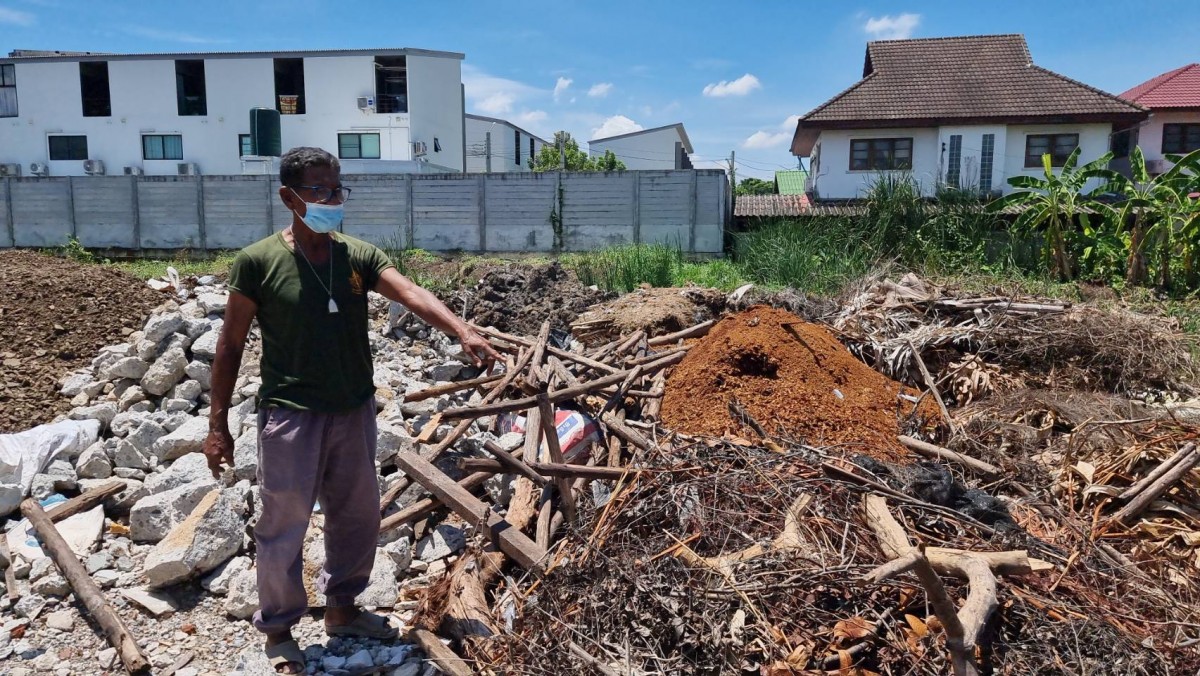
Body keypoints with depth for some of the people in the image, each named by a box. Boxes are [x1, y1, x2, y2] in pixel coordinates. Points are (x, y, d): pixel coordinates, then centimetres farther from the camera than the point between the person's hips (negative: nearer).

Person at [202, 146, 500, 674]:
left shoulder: (359, 256, 0)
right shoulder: (258, 262, -9)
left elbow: (411, 294, -16)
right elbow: (231, 345, -4)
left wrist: (462, 331, -34)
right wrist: (218, 424, -4)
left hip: (355, 411, 5)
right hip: (290, 415, -4)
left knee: (357, 516, 17)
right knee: (284, 526, 8)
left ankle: (342, 608, 39)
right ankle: (278, 629, 30)